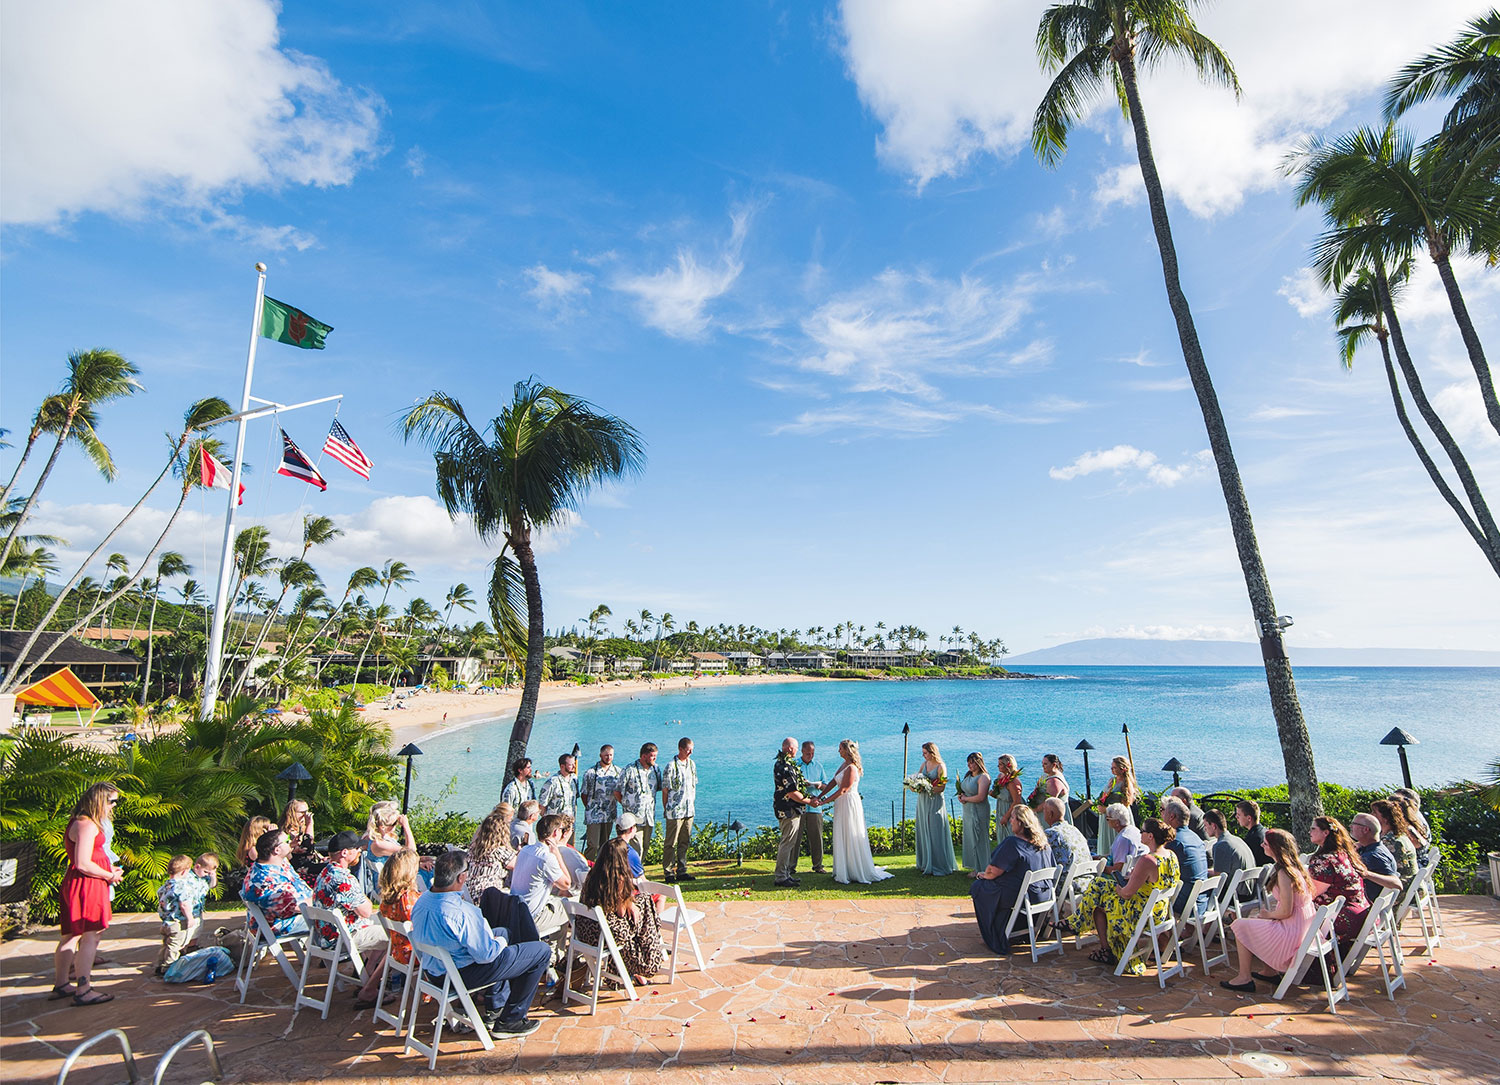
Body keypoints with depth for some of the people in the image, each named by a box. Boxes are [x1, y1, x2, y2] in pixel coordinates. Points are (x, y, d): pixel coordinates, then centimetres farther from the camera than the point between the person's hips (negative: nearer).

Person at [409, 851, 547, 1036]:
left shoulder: (421, 901, -7)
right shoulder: (463, 913, -34)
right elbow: (486, 955, -27)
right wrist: (501, 942, -4)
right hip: (463, 976, -9)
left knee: (503, 932, 31)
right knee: (541, 951, -1)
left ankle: (495, 1009, 36)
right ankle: (509, 1021, 9)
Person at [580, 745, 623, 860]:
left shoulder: (618, 772, 6)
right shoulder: (591, 772, -4)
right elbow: (584, 793, 2)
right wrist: (590, 808, 0)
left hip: (609, 815, 4)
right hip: (594, 815, -3)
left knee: (605, 845, 12)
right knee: (593, 845, -7)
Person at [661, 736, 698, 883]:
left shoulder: (692, 764, 9)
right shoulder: (671, 766, -12)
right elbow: (665, 790, -8)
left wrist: (693, 804, 14)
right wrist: (666, 810, -5)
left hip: (689, 810, 6)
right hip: (675, 811, -6)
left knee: (685, 842, 12)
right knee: (670, 843, 1)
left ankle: (681, 871, 21)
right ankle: (668, 873, 10)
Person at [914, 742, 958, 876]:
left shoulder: (941, 767, -11)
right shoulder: (924, 764, 9)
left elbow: (941, 787, -15)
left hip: (935, 802, -6)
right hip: (922, 801, 6)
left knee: (935, 833, -1)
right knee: (923, 832, 10)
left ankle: (939, 866, 9)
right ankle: (925, 864, 21)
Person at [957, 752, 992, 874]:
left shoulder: (983, 777, -17)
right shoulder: (968, 775, 9)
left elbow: (980, 797, -24)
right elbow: (962, 789, 21)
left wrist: (965, 799, -11)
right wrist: (961, 795, -2)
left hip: (978, 812, -8)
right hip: (967, 811, 8)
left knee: (978, 839, 1)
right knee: (970, 838, 13)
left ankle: (980, 870, 12)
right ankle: (974, 866, 23)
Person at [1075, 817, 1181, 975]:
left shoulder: (1147, 860, -30)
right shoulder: (1172, 855, -4)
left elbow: (1127, 893, -23)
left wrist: (1119, 889, -2)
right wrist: (1137, 875, 6)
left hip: (1143, 914, -8)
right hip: (1161, 912, 8)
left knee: (1099, 902, 12)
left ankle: (1106, 951, 25)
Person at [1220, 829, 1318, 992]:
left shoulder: (1284, 873, -23)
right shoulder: (1295, 866, 7)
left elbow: (1286, 911, -24)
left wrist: (1268, 915, -5)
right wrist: (1271, 912, 9)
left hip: (1292, 933, -10)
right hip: (1304, 928, 10)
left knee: (1240, 925, -4)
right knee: (1253, 920, 25)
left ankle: (1244, 979, 3)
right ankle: (1271, 972, 27)